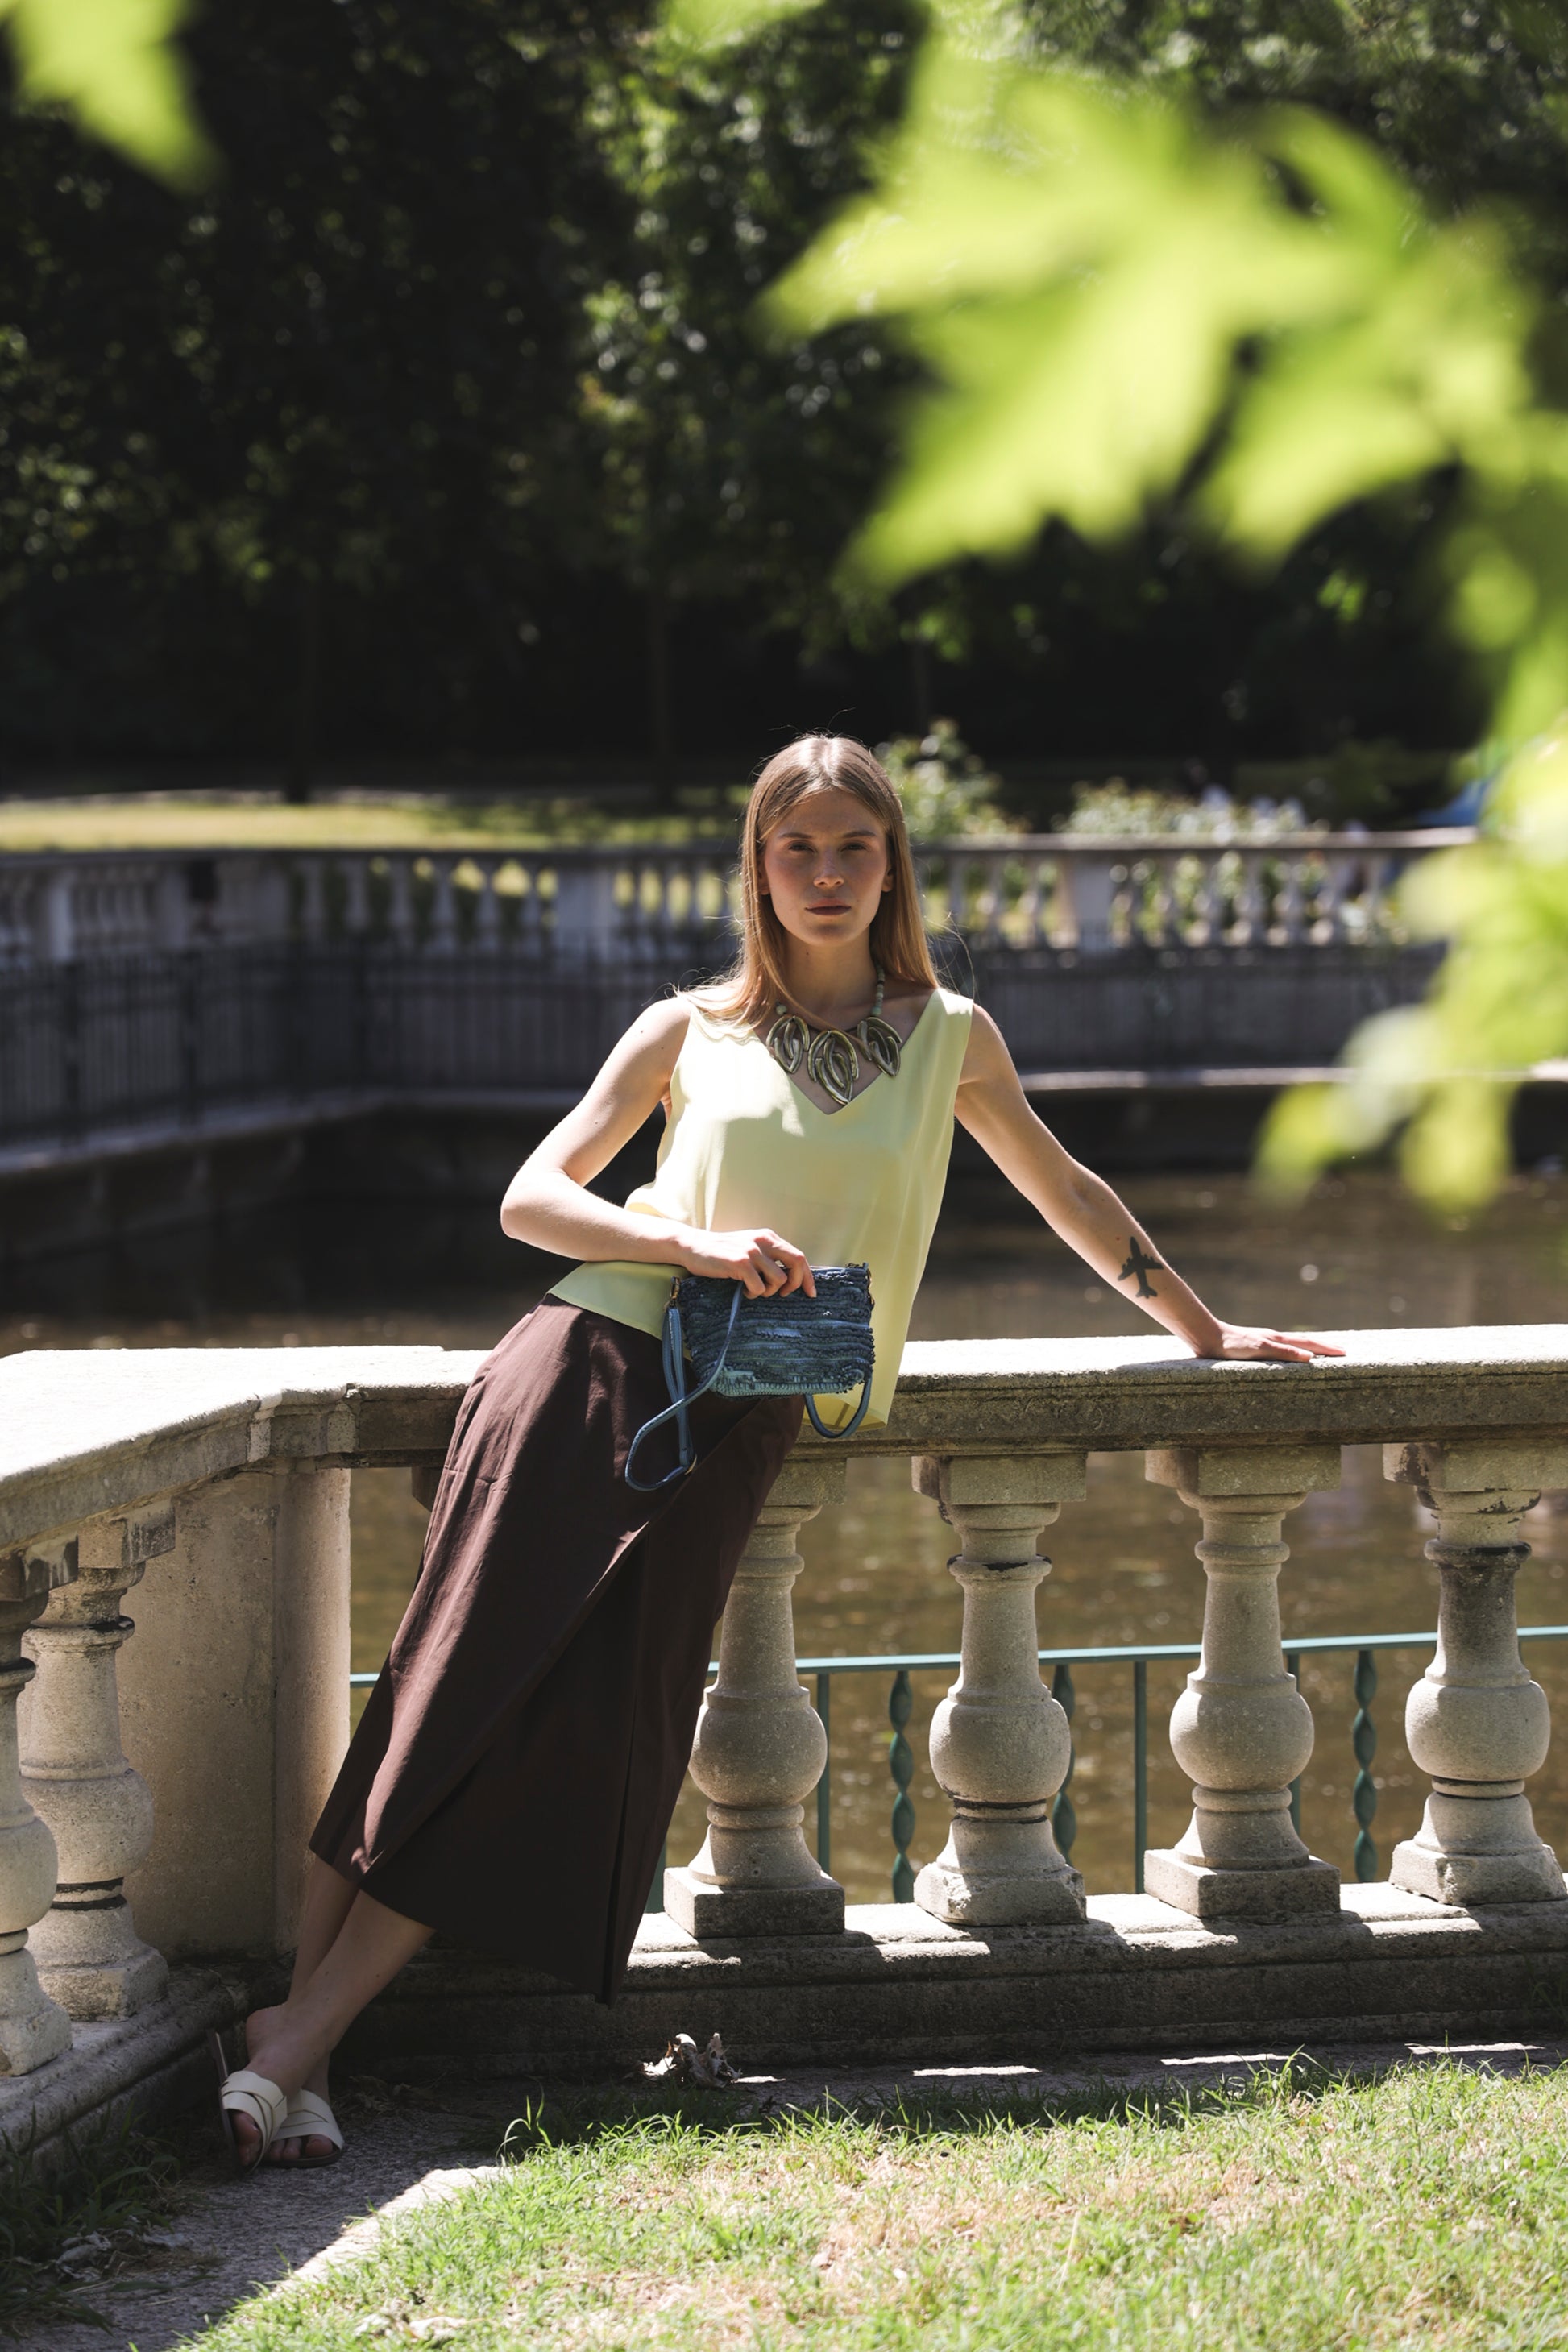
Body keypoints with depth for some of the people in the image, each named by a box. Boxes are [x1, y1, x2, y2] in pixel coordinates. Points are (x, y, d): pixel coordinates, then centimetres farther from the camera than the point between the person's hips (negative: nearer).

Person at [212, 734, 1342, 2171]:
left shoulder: (948, 1037, 16)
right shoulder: (690, 1032, 11)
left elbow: (1060, 1190, 30)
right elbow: (530, 1197, 7)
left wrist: (1203, 1328, 34)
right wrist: (700, 1245, -9)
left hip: (735, 1420, 1)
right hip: (595, 1359, -1)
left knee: (587, 1728, -12)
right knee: (457, 1686, -12)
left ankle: (301, 2039, -12)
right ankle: (297, 2023, -11)